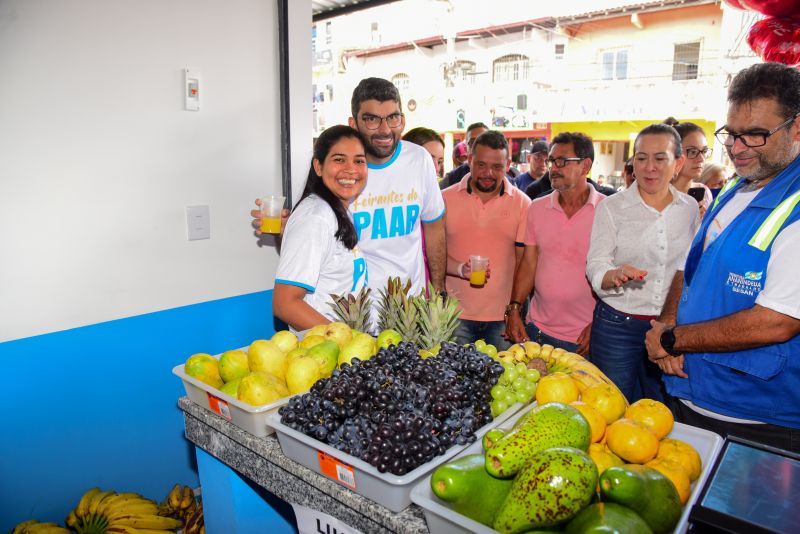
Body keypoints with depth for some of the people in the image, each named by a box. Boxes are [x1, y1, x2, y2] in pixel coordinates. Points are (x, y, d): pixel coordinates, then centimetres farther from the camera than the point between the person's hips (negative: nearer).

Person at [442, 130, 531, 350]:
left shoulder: (522, 203, 3)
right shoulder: (446, 199, 2)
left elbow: (524, 263, 5)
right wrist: (460, 268, -15)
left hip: (503, 317, 1)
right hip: (455, 315, 0)